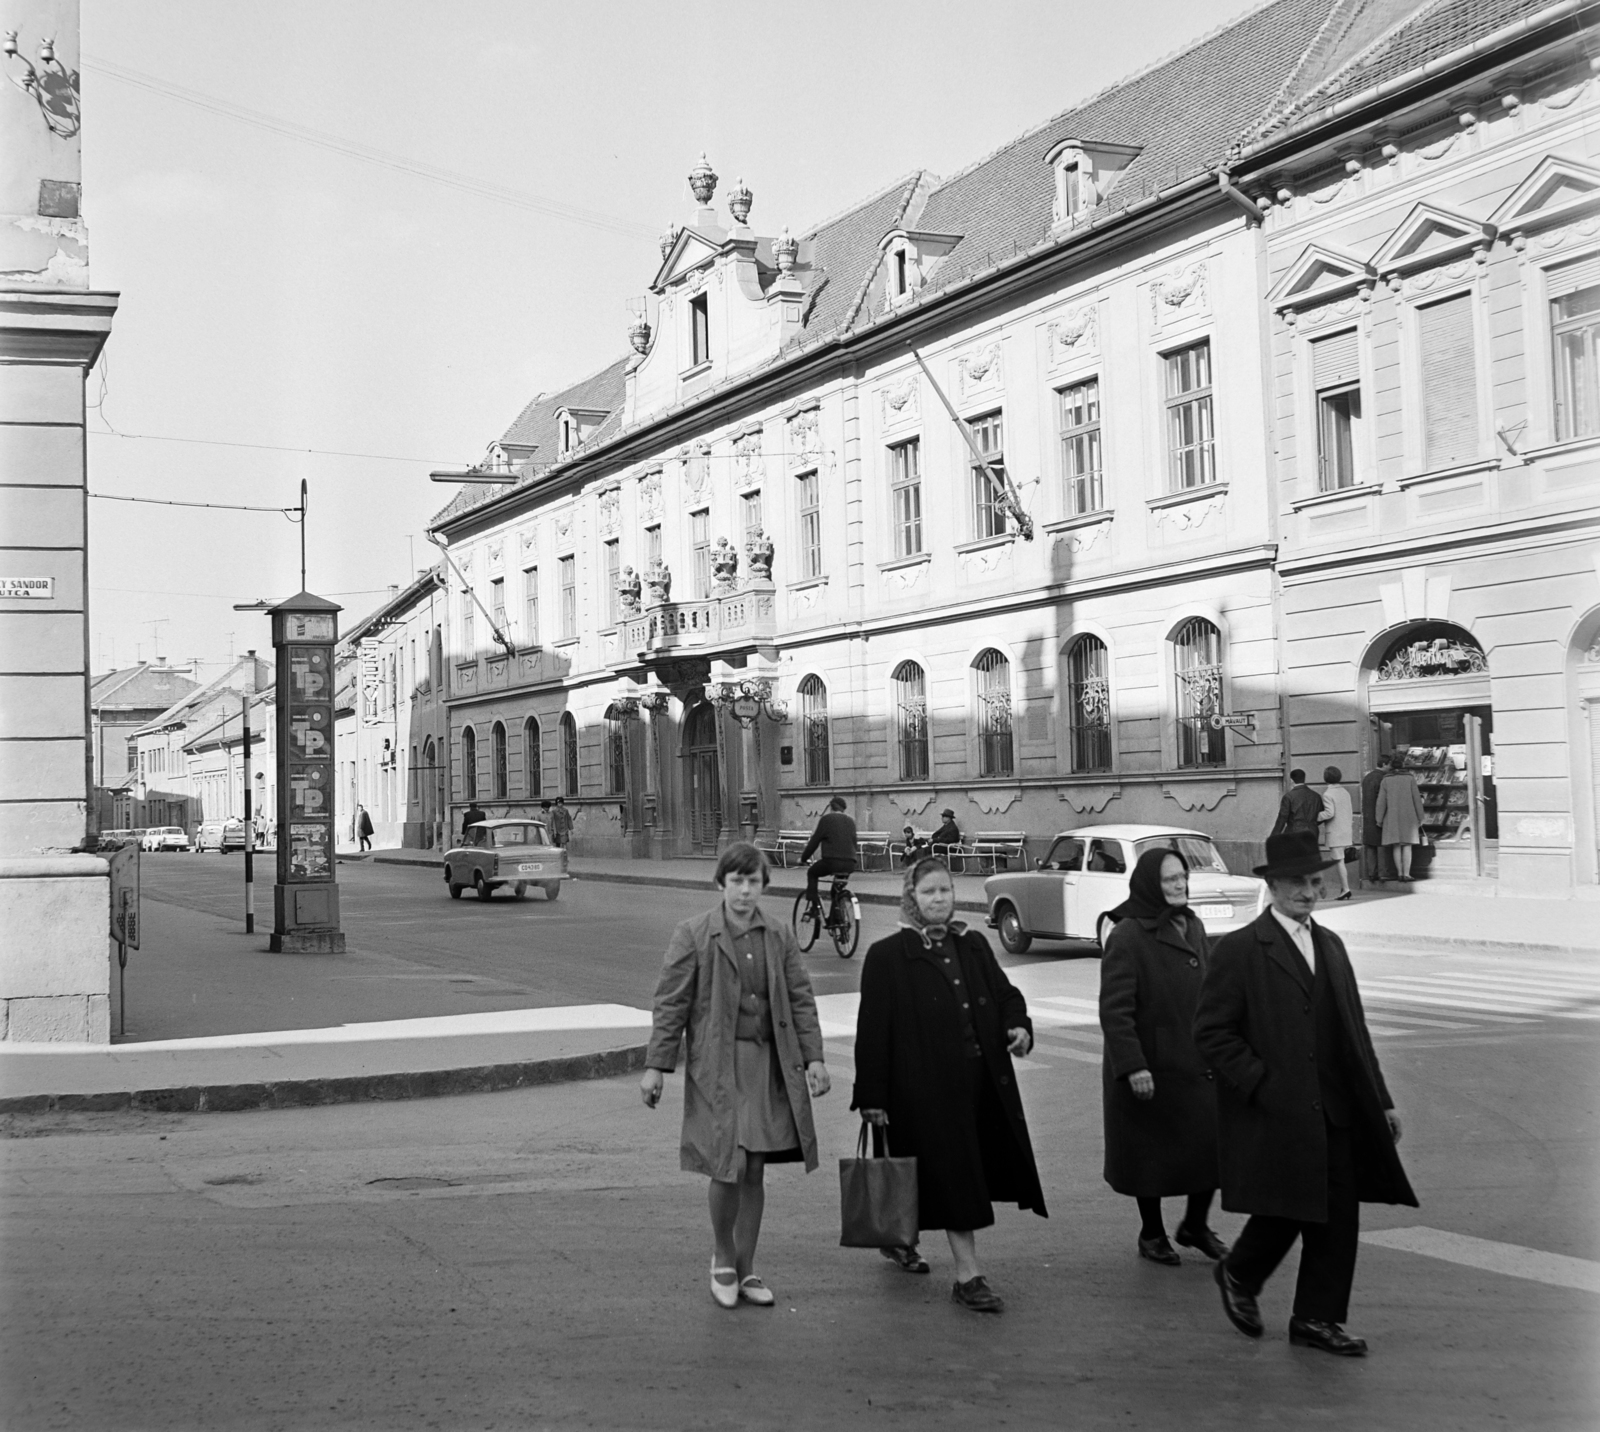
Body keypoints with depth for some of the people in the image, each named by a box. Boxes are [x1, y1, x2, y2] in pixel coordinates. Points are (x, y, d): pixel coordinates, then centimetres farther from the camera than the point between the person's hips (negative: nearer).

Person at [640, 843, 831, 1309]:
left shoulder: (780, 937, 7)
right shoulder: (694, 935, -3)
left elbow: (801, 999, 10)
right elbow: (670, 1003, -3)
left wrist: (813, 1056, 1)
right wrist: (656, 1065, -6)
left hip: (769, 1064, 4)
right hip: (716, 1065, -4)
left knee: (755, 1170, 8)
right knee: (729, 1166, -10)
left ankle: (746, 1269, 21)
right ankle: (722, 1257, 15)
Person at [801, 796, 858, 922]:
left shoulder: (827, 819, 1)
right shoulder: (850, 821, 17)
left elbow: (814, 841, 4)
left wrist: (804, 857, 16)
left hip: (832, 861, -5)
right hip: (850, 864, 5)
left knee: (812, 873, 22)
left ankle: (814, 906, 11)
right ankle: (832, 920, 23)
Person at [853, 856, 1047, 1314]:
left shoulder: (973, 946, 11)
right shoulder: (887, 956, -6)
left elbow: (1005, 992, 18)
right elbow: (873, 1030, -7)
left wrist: (1019, 1026, -5)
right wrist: (872, 1098, -10)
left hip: (981, 1083, 6)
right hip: (923, 1087, -6)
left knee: (974, 1172, 14)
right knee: (952, 1177, -6)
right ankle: (968, 1276, 3)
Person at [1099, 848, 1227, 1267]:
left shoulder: (1193, 926, 7)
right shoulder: (1128, 937, -15)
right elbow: (1114, 1009, -19)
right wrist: (1132, 1066, -24)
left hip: (1198, 1062, 6)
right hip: (1151, 1068, -6)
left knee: (1216, 1141, 5)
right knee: (1152, 1152, 7)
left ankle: (1196, 1224, 26)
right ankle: (1152, 1233, 26)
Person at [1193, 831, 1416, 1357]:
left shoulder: (1330, 945, 14)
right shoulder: (1238, 950, -8)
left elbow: (1354, 1030, 17)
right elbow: (1212, 1034, -10)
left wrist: (1381, 1099, 14)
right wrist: (1265, 1087, -15)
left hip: (1335, 1112, 6)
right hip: (1273, 1114, -6)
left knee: (1338, 1216, 5)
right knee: (1285, 1212, -3)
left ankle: (1317, 1318, 18)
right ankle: (1239, 1276, 25)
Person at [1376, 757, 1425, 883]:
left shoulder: (1386, 780, -2)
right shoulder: (1410, 778, -3)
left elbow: (1381, 801, -4)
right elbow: (1417, 798, -4)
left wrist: (1379, 819, 3)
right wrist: (1420, 817, 3)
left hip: (1392, 816, 1)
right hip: (1408, 816, -1)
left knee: (1396, 845, 8)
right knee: (1407, 846, 0)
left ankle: (1400, 873, 7)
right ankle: (1406, 874, -8)